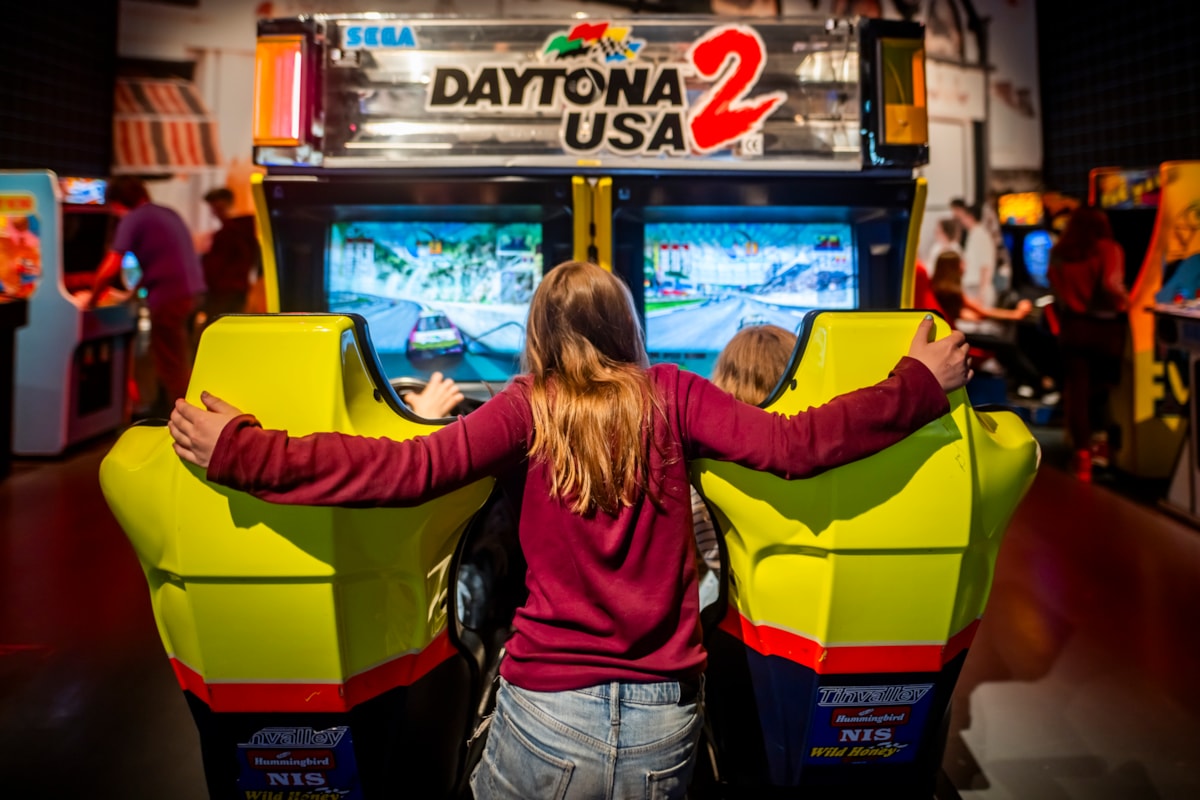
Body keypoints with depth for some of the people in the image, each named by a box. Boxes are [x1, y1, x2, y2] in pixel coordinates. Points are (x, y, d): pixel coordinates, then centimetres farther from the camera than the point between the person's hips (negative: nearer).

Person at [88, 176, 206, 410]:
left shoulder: (132, 219, -5)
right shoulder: (168, 213, 19)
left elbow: (110, 268, -10)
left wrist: (91, 301, 4)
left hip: (169, 298, -8)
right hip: (194, 292, 8)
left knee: (172, 370, 0)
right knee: (181, 366, 19)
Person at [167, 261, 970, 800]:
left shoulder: (530, 408, -5)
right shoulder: (670, 396, -2)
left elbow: (407, 469, -15)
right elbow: (794, 444, -6)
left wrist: (241, 452, -9)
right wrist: (920, 385, 5)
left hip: (549, 714, -2)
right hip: (665, 725, 2)